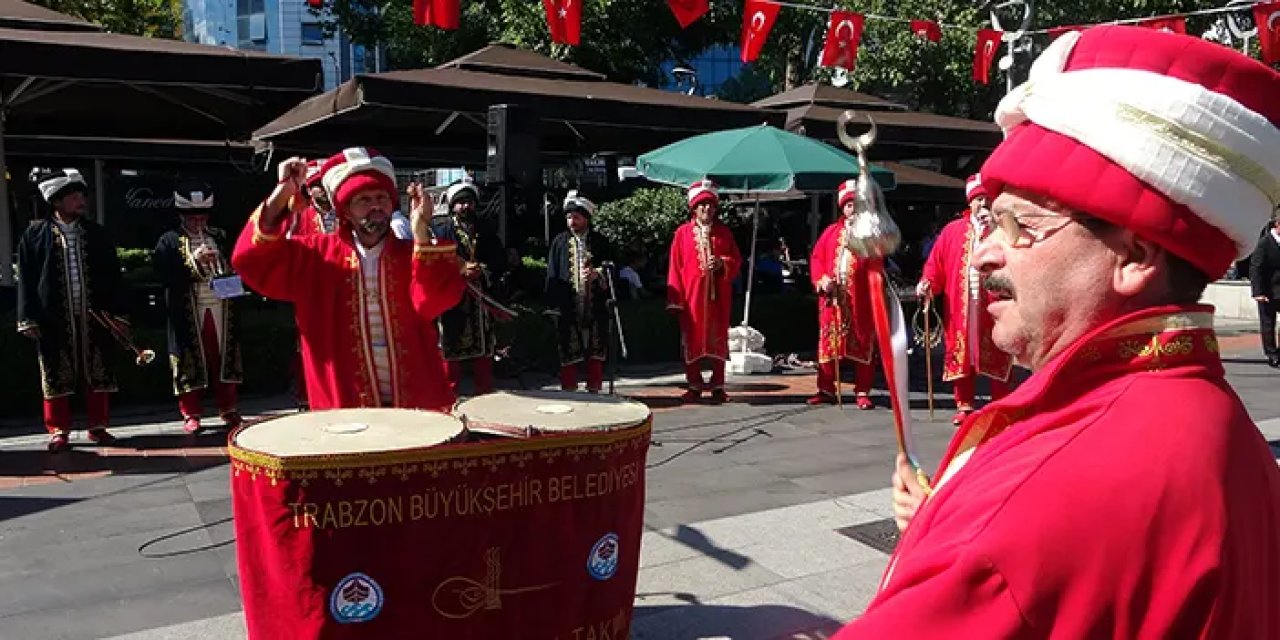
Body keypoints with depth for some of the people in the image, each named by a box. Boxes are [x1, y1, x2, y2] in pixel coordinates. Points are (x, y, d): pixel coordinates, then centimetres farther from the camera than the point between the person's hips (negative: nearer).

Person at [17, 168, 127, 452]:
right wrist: (29, 319, -4)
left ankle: (98, 426, 16)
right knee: (56, 375, 4)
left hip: (94, 317, 2)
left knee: (98, 373, 5)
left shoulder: (97, 234, 8)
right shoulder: (35, 234, 2)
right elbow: (27, 279, 1)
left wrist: (118, 312, 3)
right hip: (54, 319, -2)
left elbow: (113, 276, 8)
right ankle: (59, 431, 14)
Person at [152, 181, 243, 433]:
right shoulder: (170, 241, 3)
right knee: (191, 362, 0)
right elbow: (164, 275, -8)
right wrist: (194, 261, -15)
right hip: (188, 314, -3)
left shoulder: (220, 237, 14)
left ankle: (229, 410, 15)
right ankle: (191, 415, 9)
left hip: (222, 310, 3)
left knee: (224, 360, 6)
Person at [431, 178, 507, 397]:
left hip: (482, 304, 4)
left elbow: (500, 262, 9)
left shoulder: (486, 233, 16)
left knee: (484, 363, 9)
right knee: (451, 362, -3)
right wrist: (460, 270, -18)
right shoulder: (441, 230, 2)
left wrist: (482, 271, -9)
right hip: (452, 303, -4)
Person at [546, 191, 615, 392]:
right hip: (568, 308, -1)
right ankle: (568, 390, 10)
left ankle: (594, 390, 17)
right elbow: (552, 276, 5)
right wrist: (555, 304, -3)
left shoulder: (600, 241, 6)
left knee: (596, 353, 6)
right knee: (568, 354, 1)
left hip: (595, 308, 1)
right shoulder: (559, 242, 6)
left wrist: (598, 274, -16)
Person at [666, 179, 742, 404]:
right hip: (691, 296, -1)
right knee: (691, 341, 3)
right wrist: (675, 298, -6)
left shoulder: (723, 232, 8)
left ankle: (718, 387, 13)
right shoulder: (683, 233, 2)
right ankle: (694, 386, 13)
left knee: (717, 340, 5)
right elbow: (675, 266, -1)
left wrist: (722, 264, -13)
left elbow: (736, 260, 9)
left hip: (718, 296, 1)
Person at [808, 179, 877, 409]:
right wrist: (821, 279, -5)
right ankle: (826, 390, 14)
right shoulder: (832, 231, 16)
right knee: (828, 343, 5)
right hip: (832, 297, 3)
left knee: (862, 345, 0)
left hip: (861, 298, -2)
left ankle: (863, 393, 7)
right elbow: (817, 257, 12)